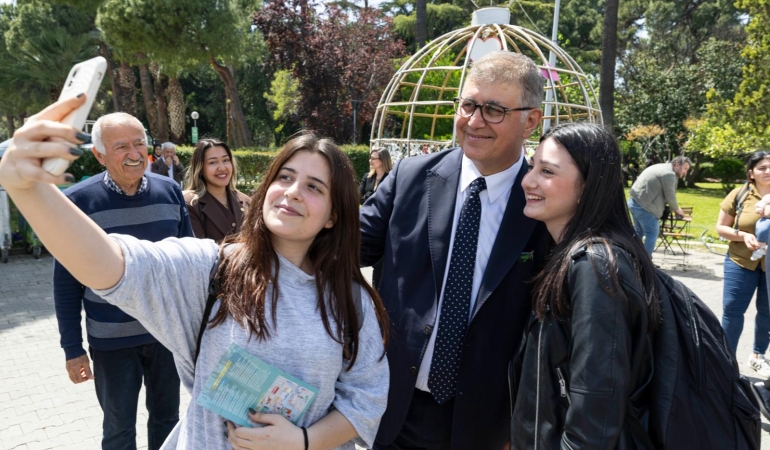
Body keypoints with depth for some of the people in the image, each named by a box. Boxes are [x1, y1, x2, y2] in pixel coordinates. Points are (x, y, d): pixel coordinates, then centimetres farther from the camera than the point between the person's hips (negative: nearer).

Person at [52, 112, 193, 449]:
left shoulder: (170, 192, -4)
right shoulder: (77, 201, -12)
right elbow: (67, 284, -7)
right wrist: (73, 348, -6)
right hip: (111, 340, -2)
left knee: (166, 417, 19)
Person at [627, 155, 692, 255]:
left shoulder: (662, 167, 20)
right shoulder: (669, 174, -12)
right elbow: (670, 197, -10)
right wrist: (677, 209, 8)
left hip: (634, 202, 11)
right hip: (644, 206, -11)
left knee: (639, 232, 21)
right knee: (652, 233, -3)